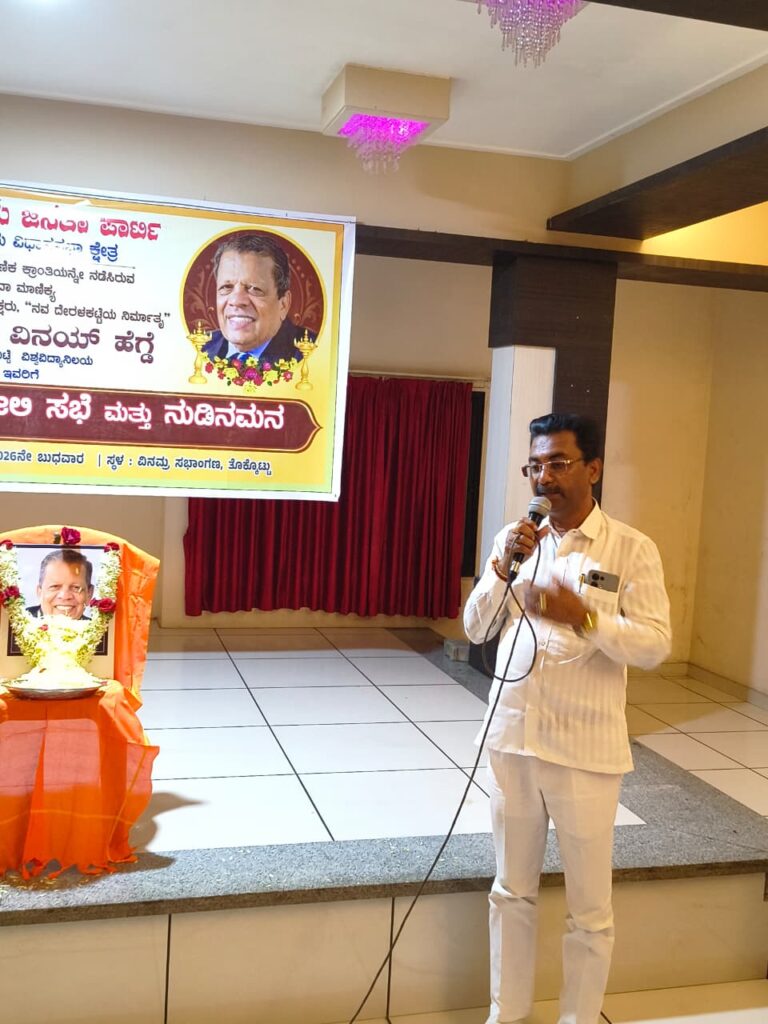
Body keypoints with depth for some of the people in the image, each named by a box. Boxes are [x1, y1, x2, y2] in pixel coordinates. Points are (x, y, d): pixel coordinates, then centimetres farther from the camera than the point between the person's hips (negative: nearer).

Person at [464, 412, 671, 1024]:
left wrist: (582, 616, -25)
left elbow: (655, 645, -13)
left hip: (586, 751, -4)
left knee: (589, 909, 10)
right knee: (512, 893, 18)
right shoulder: (515, 538, 5)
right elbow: (475, 630, 4)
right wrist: (502, 568, -11)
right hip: (513, 739, 4)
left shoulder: (632, 549, -7)